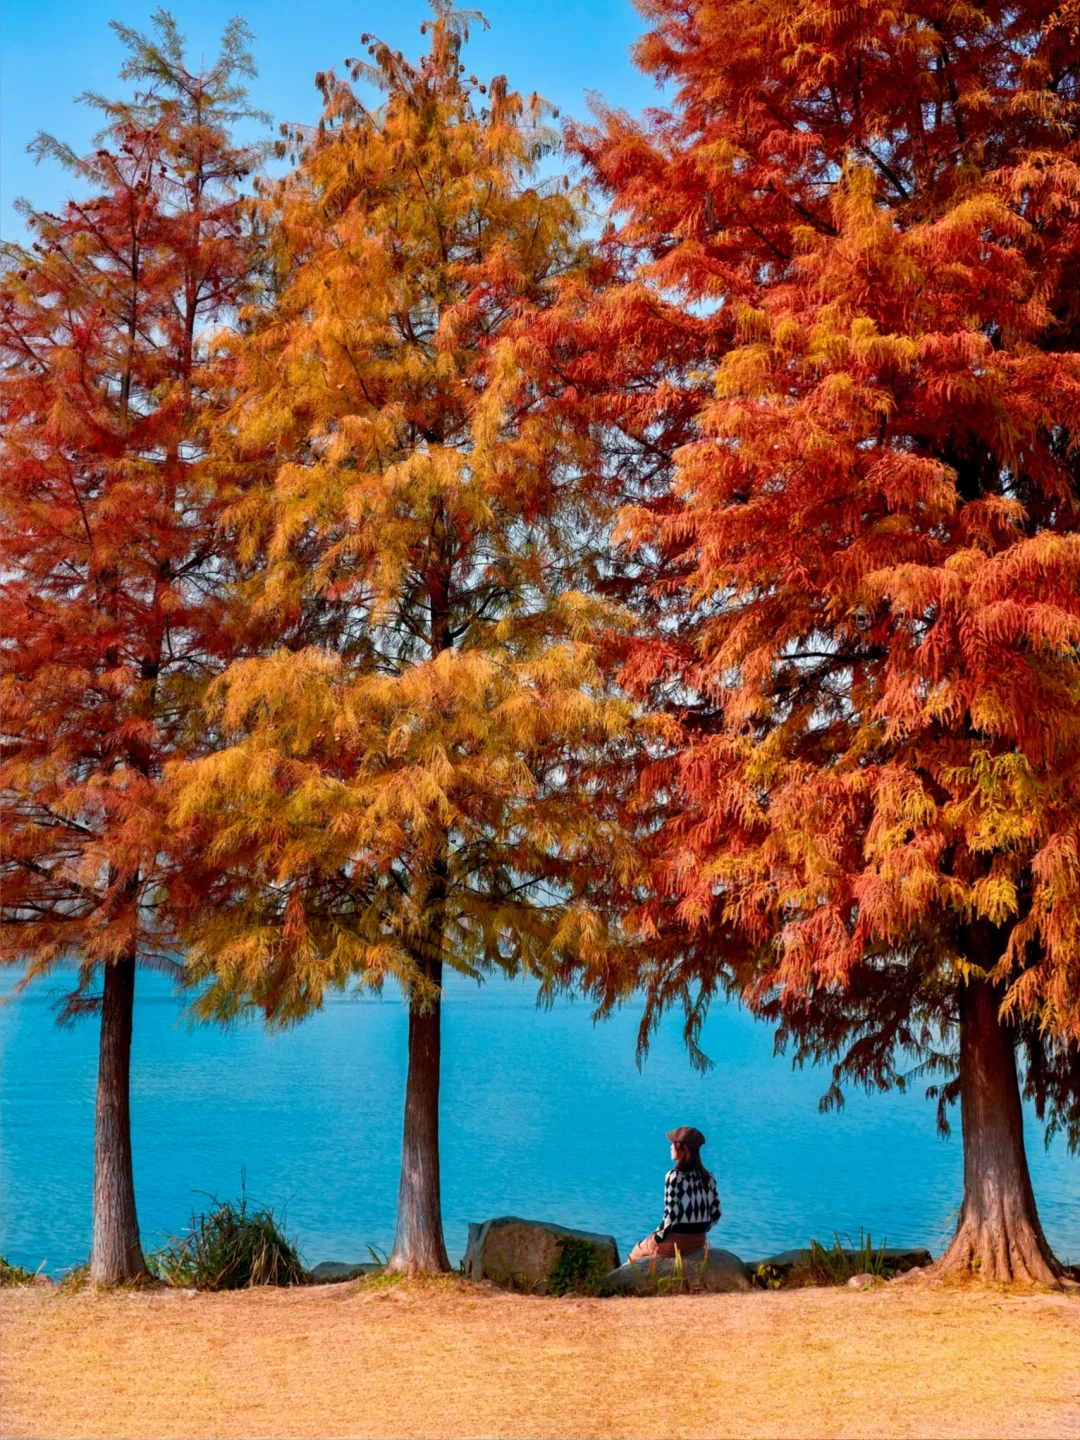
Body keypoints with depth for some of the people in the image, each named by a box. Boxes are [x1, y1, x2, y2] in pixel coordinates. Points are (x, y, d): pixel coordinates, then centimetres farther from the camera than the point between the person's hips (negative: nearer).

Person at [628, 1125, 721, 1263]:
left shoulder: (674, 1176, -19)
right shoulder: (708, 1177, 0)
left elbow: (671, 1216, -20)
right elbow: (716, 1214, 4)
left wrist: (656, 1238, -5)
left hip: (675, 1243, -6)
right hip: (699, 1241, 6)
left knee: (637, 1251, 24)